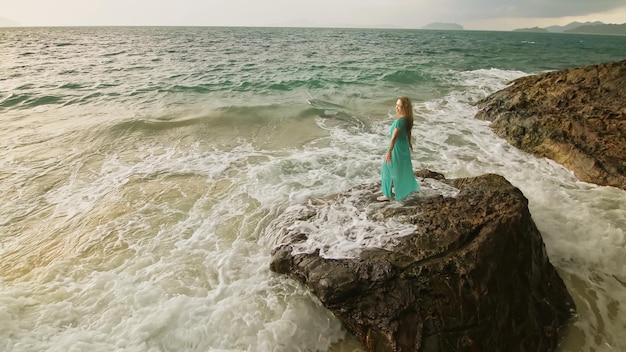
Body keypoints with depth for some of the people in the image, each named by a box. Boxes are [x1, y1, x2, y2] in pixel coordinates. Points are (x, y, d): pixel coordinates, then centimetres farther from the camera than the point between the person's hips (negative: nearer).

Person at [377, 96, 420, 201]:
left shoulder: (399, 121, -29)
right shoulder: (407, 119, -1)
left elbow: (394, 138, -30)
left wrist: (389, 152, -28)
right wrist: (409, 143, 29)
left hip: (397, 148, -9)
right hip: (404, 146, 9)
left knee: (388, 170, 4)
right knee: (403, 168, 25)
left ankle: (387, 195, 13)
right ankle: (401, 188, 44)